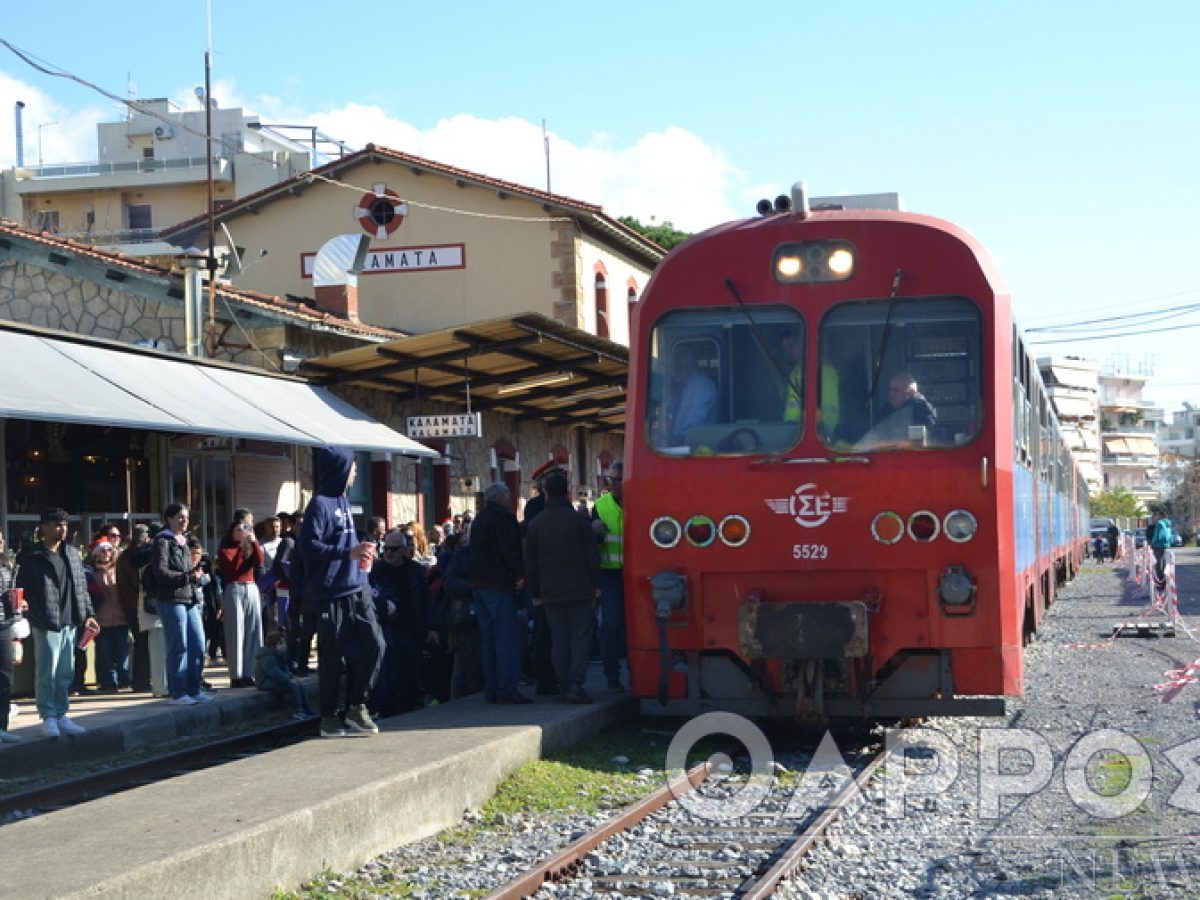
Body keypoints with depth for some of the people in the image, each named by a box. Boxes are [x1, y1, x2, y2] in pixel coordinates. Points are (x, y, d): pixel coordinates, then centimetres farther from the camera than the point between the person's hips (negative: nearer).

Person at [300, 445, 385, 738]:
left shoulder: (342, 500, 17)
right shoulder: (320, 503, -10)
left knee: (373, 645, 1)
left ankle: (356, 706, 14)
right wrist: (348, 552, -21)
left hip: (355, 590, 8)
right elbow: (307, 546, -18)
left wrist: (361, 551, 12)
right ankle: (329, 717, 10)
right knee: (333, 657, -1)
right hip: (330, 593, -8)